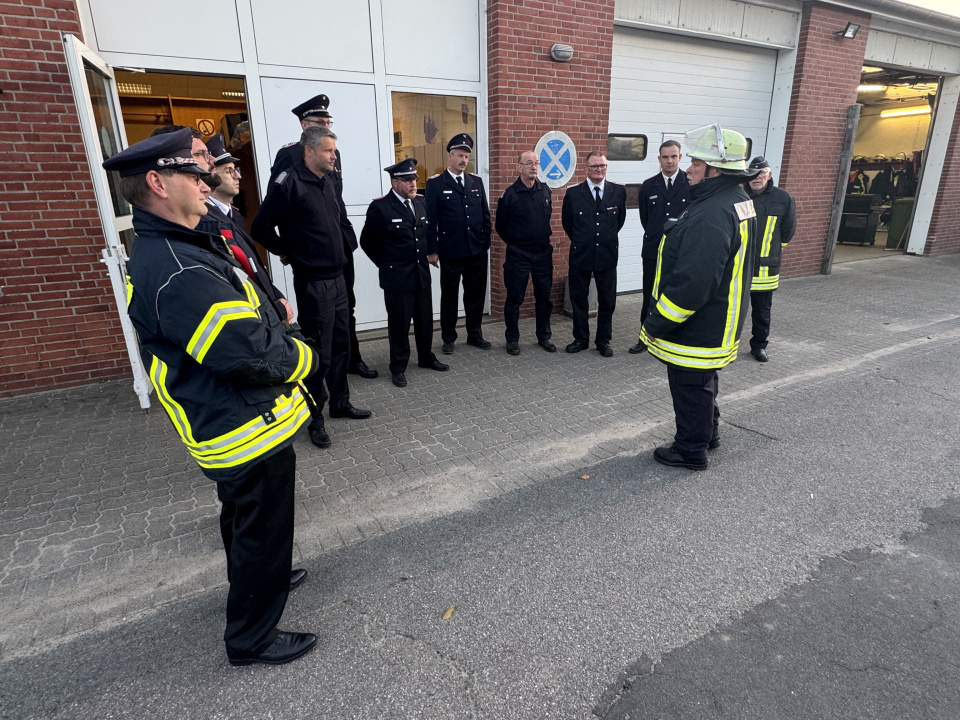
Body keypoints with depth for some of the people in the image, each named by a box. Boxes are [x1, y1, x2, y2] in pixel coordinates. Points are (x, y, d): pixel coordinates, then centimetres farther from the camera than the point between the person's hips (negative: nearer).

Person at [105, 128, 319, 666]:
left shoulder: (160, 251, 6)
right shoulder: (180, 272, -29)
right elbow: (250, 356, -30)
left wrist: (278, 324, 0)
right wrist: (306, 358, -12)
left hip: (230, 424, 11)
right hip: (251, 430, -11)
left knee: (244, 517, 30)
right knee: (264, 532, 10)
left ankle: (256, 581, 56)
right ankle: (252, 638, 31)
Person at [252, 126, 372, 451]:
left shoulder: (327, 181, 10)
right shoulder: (289, 183, -15)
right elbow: (261, 228, -15)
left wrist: (337, 252, 15)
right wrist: (290, 253, -4)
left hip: (337, 278, 8)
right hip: (312, 282, -8)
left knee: (341, 345, 16)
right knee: (319, 353, 0)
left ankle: (340, 403, 32)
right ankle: (314, 419, 16)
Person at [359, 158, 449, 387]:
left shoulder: (419, 202, 7)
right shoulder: (380, 207, -11)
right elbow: (368, 242, -4)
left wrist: (430, 253, 10)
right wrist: (386, 264, 0)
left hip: (422, 275, 6)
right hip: (397, 278, -6)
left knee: (425, 320, 15)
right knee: (399, 324, 4)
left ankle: (426, 357, 34)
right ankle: (398, 367, 18)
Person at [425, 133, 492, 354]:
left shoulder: (476, 181, 11)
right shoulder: (435, 184, -2)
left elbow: (485, 214, 13)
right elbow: (430, 220, -4)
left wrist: (486, 241, 7)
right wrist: (432, 250, -8)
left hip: (477, 251, 4)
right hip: (450, 251, -4)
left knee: (476, 294, 11)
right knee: (449, 296, 7)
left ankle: (474, 334, 26)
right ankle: (448, 338, 20)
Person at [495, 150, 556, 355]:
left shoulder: (545, 191, 6)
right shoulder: (510, 194, -7)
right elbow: (500, 225, 2)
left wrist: (544, 238, 15)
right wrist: (514, 243, 8)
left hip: (543, 253, 4)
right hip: (518, 255, -4)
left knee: (544, 296, 10)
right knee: (514, 298, 3)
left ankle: (544, 336, 23)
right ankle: (512, 338, 16)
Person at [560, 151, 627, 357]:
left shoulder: (618, 191, 0)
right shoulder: (573, 193, -2)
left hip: (607, 255, 1)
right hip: (580, 255, 0)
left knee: (607, 301, 6)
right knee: (578, 299, 8)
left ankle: (603, 340, 20)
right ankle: (581, 338, 23)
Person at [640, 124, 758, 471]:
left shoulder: (710, 216, -28)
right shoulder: (739, 201, 7)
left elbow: (691, 284, -32)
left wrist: (655, 325, -22)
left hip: (696, 330, -10)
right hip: (717, 324, 10)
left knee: (690, 389, 7)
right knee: (704, 382, 26)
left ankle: (691, 450, 24)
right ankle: (708, 433, 44)